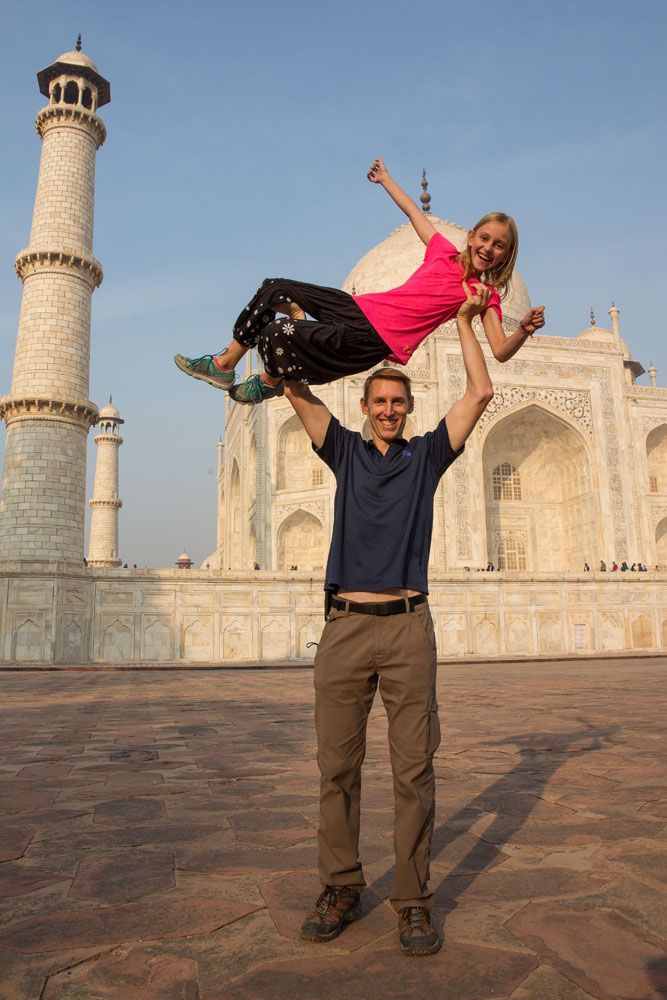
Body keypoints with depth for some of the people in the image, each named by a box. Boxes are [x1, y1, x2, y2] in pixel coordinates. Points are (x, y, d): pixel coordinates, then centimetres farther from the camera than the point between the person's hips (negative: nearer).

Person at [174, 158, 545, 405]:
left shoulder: (485, 295, -1)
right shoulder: (446, 252, 10)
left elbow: (501, 351, -13)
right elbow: (414, 213, 25)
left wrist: (525, 329, -33)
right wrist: (386, 179, 35)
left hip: (372, 341, -6)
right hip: (362, 307, 6)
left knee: (276, 335, -23)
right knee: (275, 289, 8)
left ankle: (270, 381, 13)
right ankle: (225, 364, 21)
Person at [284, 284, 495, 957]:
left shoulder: (426, 454, 13)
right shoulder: (346, 451, 15)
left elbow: (479, 394, 9)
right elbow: (297, 393, 13)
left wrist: (465, 321, 14)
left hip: (408, 626, -1)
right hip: (344, 626, 1)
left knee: (414, 770, 2)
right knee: (336, 769, 6)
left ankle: (413, 901, 14)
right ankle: (341, 890, 20)